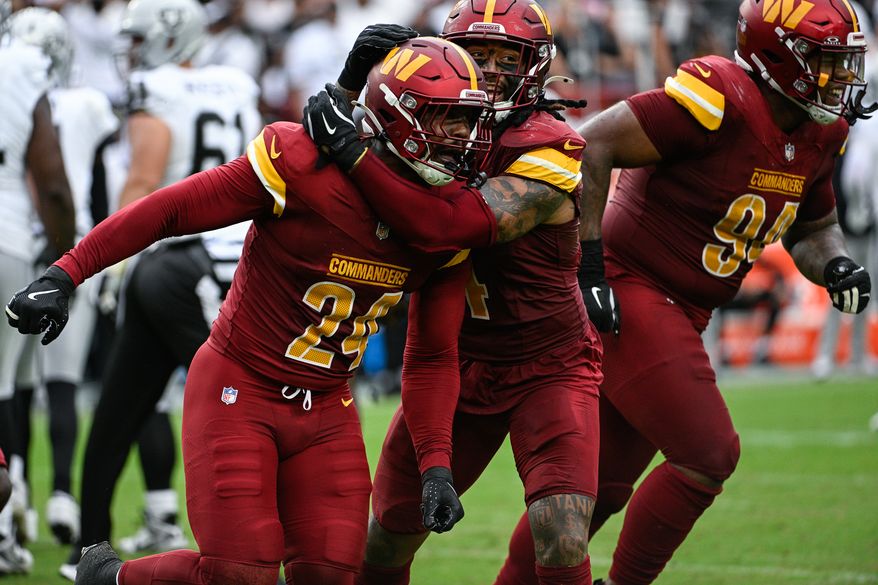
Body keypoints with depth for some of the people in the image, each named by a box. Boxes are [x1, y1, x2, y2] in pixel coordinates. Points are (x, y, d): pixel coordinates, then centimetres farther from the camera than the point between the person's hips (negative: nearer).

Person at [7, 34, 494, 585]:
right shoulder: (307, 166, -22)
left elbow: (433, 356, 6)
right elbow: (166, 210, -14)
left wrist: (436, 463, -5)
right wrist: (63, 276, -15)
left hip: (326, 407, 6)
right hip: (239, 393, -6)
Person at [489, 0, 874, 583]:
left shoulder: (820, 133, 6)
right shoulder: (722, 99, -21)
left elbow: (814, 227, 22)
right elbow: (594, 144, -22)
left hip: (677, 315, 9)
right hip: (629, 294, -9)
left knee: (601, 487, 13)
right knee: (707, 455, -14)